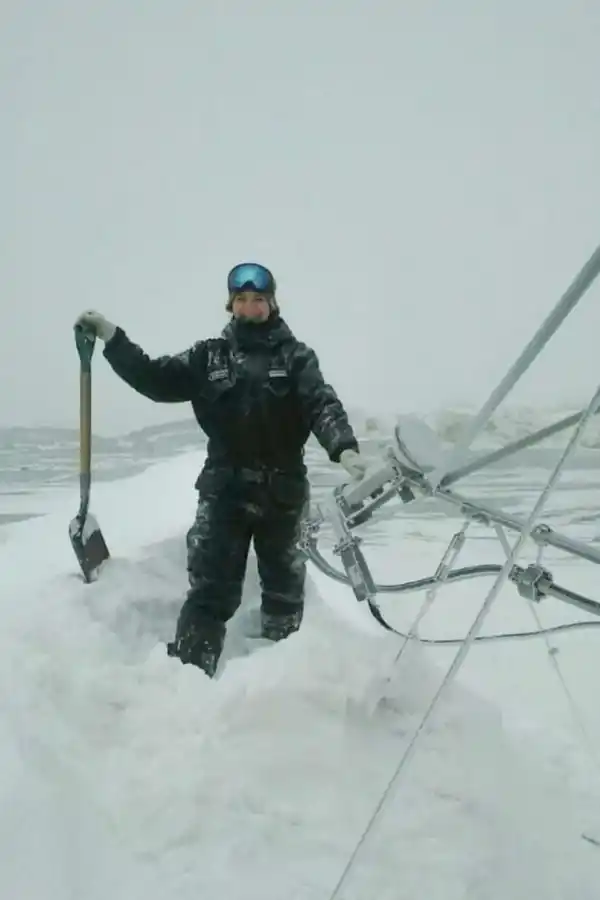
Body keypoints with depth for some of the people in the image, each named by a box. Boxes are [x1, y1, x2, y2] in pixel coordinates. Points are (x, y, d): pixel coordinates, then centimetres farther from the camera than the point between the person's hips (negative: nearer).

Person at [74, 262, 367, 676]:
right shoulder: (210, 355, 7)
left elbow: (323, 405, -11)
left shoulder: (296, 355, 2)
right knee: (211, 590, -2)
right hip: (224, 489, 0)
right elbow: (157, 380, 5)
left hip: (283, 491, 1)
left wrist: (345, 448, -30)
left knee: (284, 588, 15)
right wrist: (111, 338, -4)